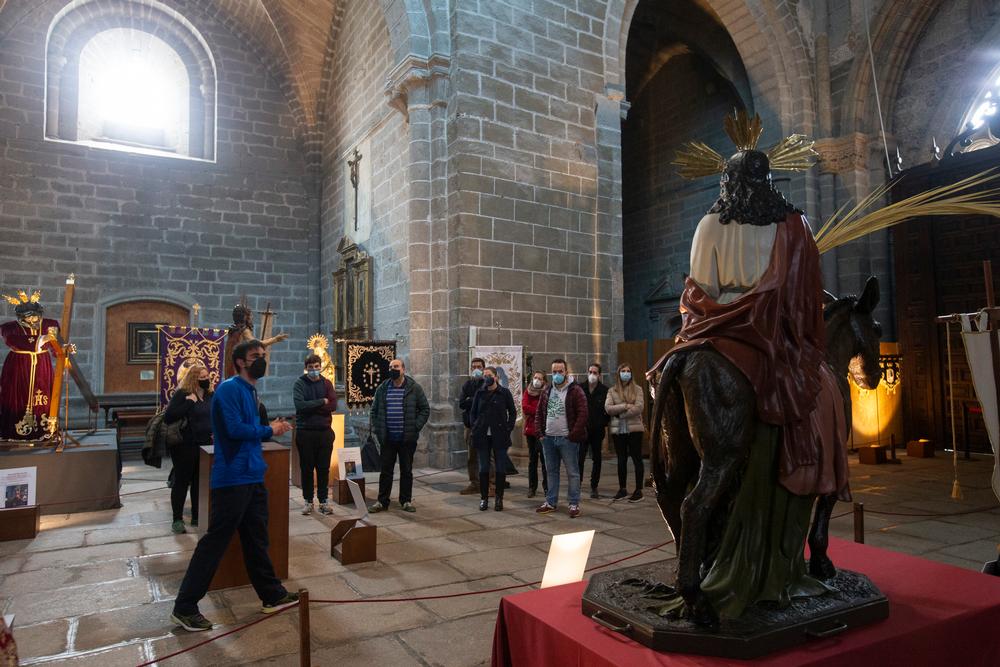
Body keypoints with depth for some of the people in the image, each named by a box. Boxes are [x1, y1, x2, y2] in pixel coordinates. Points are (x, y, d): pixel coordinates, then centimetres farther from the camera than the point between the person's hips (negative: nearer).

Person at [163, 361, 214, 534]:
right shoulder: (181, 394, -11)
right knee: (181, 482, 4)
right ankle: (177, 519, 14)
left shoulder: (211, 395, 6)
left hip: (206, 445, 6)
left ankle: (196, 517, 24)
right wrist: (189, 402, -25)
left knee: (200, 481, 13)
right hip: (185, 447, -6)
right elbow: (168, 417, -21)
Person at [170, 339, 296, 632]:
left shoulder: (250, 391, 15)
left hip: (252, 477, 9)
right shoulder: (229, 389, -13)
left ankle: (272, 595, 26)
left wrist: (272, 429, 1)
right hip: (232, 479, -9)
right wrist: (268, 430, -10)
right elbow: (235, 429, -23)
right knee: (215, 542, -2)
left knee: (256, 539, 16)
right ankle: (184, 607, 10)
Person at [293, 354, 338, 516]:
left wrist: (311, 407, -12)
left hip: (325, 431, 2)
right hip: (305, 431, -2)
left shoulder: (326, 383, 6)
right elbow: (300, 405, -17)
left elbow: (333, 406, -7)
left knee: (324, 468, 7)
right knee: (307, 468, 7)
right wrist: (322, 402, -12)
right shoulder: (300, 383, -2)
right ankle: (308, 500, 19)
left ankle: (323, 501, 16)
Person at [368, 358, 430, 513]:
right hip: (387, 438, 2)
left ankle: (406, 501, 20)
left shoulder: (414, 388, -2)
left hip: (407, 438, -2)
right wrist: (375, 428, 3)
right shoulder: (382, 389, 6)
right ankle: (382, 501, 17)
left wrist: (416, 427, -8)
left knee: (406, 471, 9)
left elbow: (425, 409, 1)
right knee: (385, 471, 7)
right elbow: (374, 410, 14)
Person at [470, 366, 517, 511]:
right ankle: (484, 498, 15)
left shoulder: (504, 393, -1)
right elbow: (473, 412, 14)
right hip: (482, 436, 2)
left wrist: (508, 429, -4)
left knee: (501, 468, 2)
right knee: (483, 468, 6)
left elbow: (512, 412, 4)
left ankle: (499, 498, 14)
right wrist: (475, 428, 3)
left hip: (500, 436, -2)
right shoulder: (479, 393, 6)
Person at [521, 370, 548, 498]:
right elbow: (524, 407, -6)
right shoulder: (527, 391, 8)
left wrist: (532, 411, -13)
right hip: (530, 429, 3)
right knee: (532, 460, 10)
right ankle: (532, 487, 16)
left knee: (544, 459, -3)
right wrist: (539, 411, -10)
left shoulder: (547, 392, -1)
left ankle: (546, 487, 6)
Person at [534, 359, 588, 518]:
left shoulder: (575, 391, -7)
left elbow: (582, 415, -12)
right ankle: (550, 502, 24)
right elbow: (539, 413, 16)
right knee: (551, 472, 14)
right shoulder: (547, 392, 11)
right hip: (548, 439, 6)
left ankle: (574, 504, 11)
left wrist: (573, 435, -15)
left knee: (572, 473, 2)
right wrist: (540, 432, 5)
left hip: (567, 439, -6)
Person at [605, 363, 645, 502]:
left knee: (637, 459, 1)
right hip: (618, 430, 2)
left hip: (634, 428, -2)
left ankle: (639, 490, 7)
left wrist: (619, 413, -12)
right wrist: (625, 406, -15)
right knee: (621, 460, 11)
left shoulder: (637, 389, 2)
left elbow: (639, 407, -11)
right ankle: (622, 489, 21)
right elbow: (608, 408, -6)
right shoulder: (612, 390, 7)